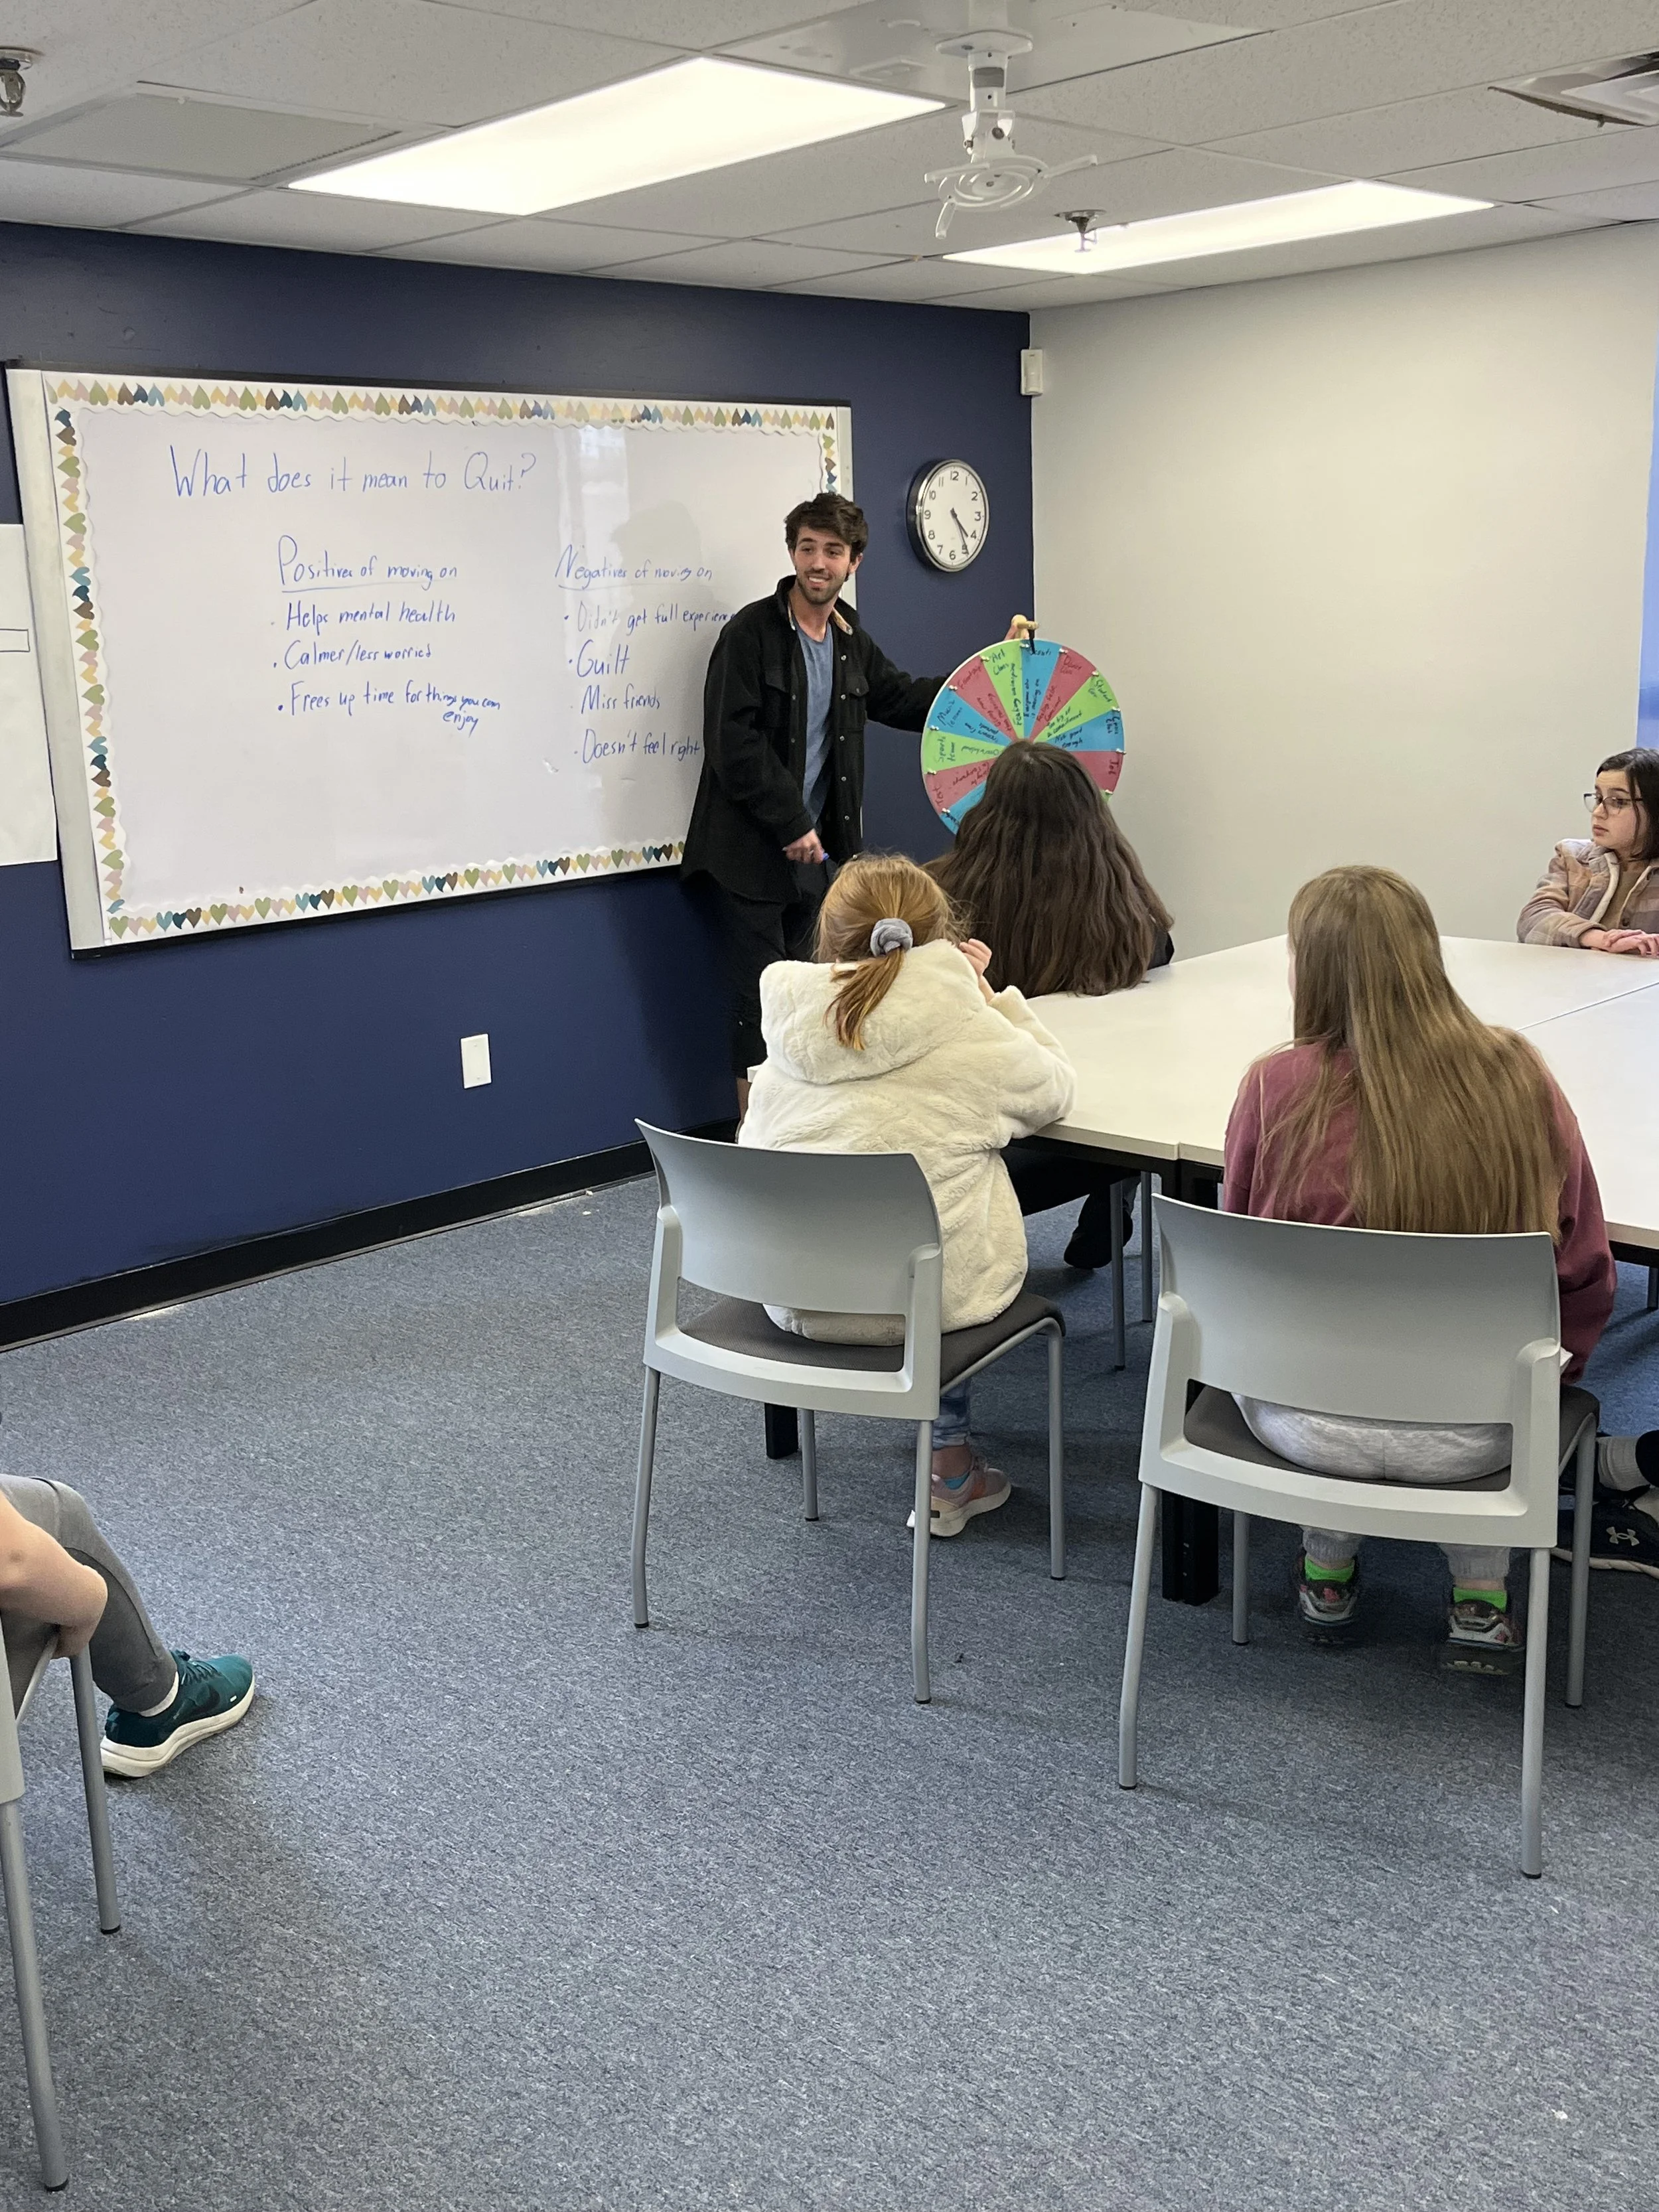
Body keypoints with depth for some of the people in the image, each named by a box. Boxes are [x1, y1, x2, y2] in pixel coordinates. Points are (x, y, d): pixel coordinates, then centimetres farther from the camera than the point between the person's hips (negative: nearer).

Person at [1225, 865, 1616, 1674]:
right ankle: (1481, 1601, 28)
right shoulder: (1517, 1076, -12)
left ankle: (1328, 1570, 36)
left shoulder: (1277, 1086, -18)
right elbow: (1585, 1274, -2)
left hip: (1300, 1421, 0)